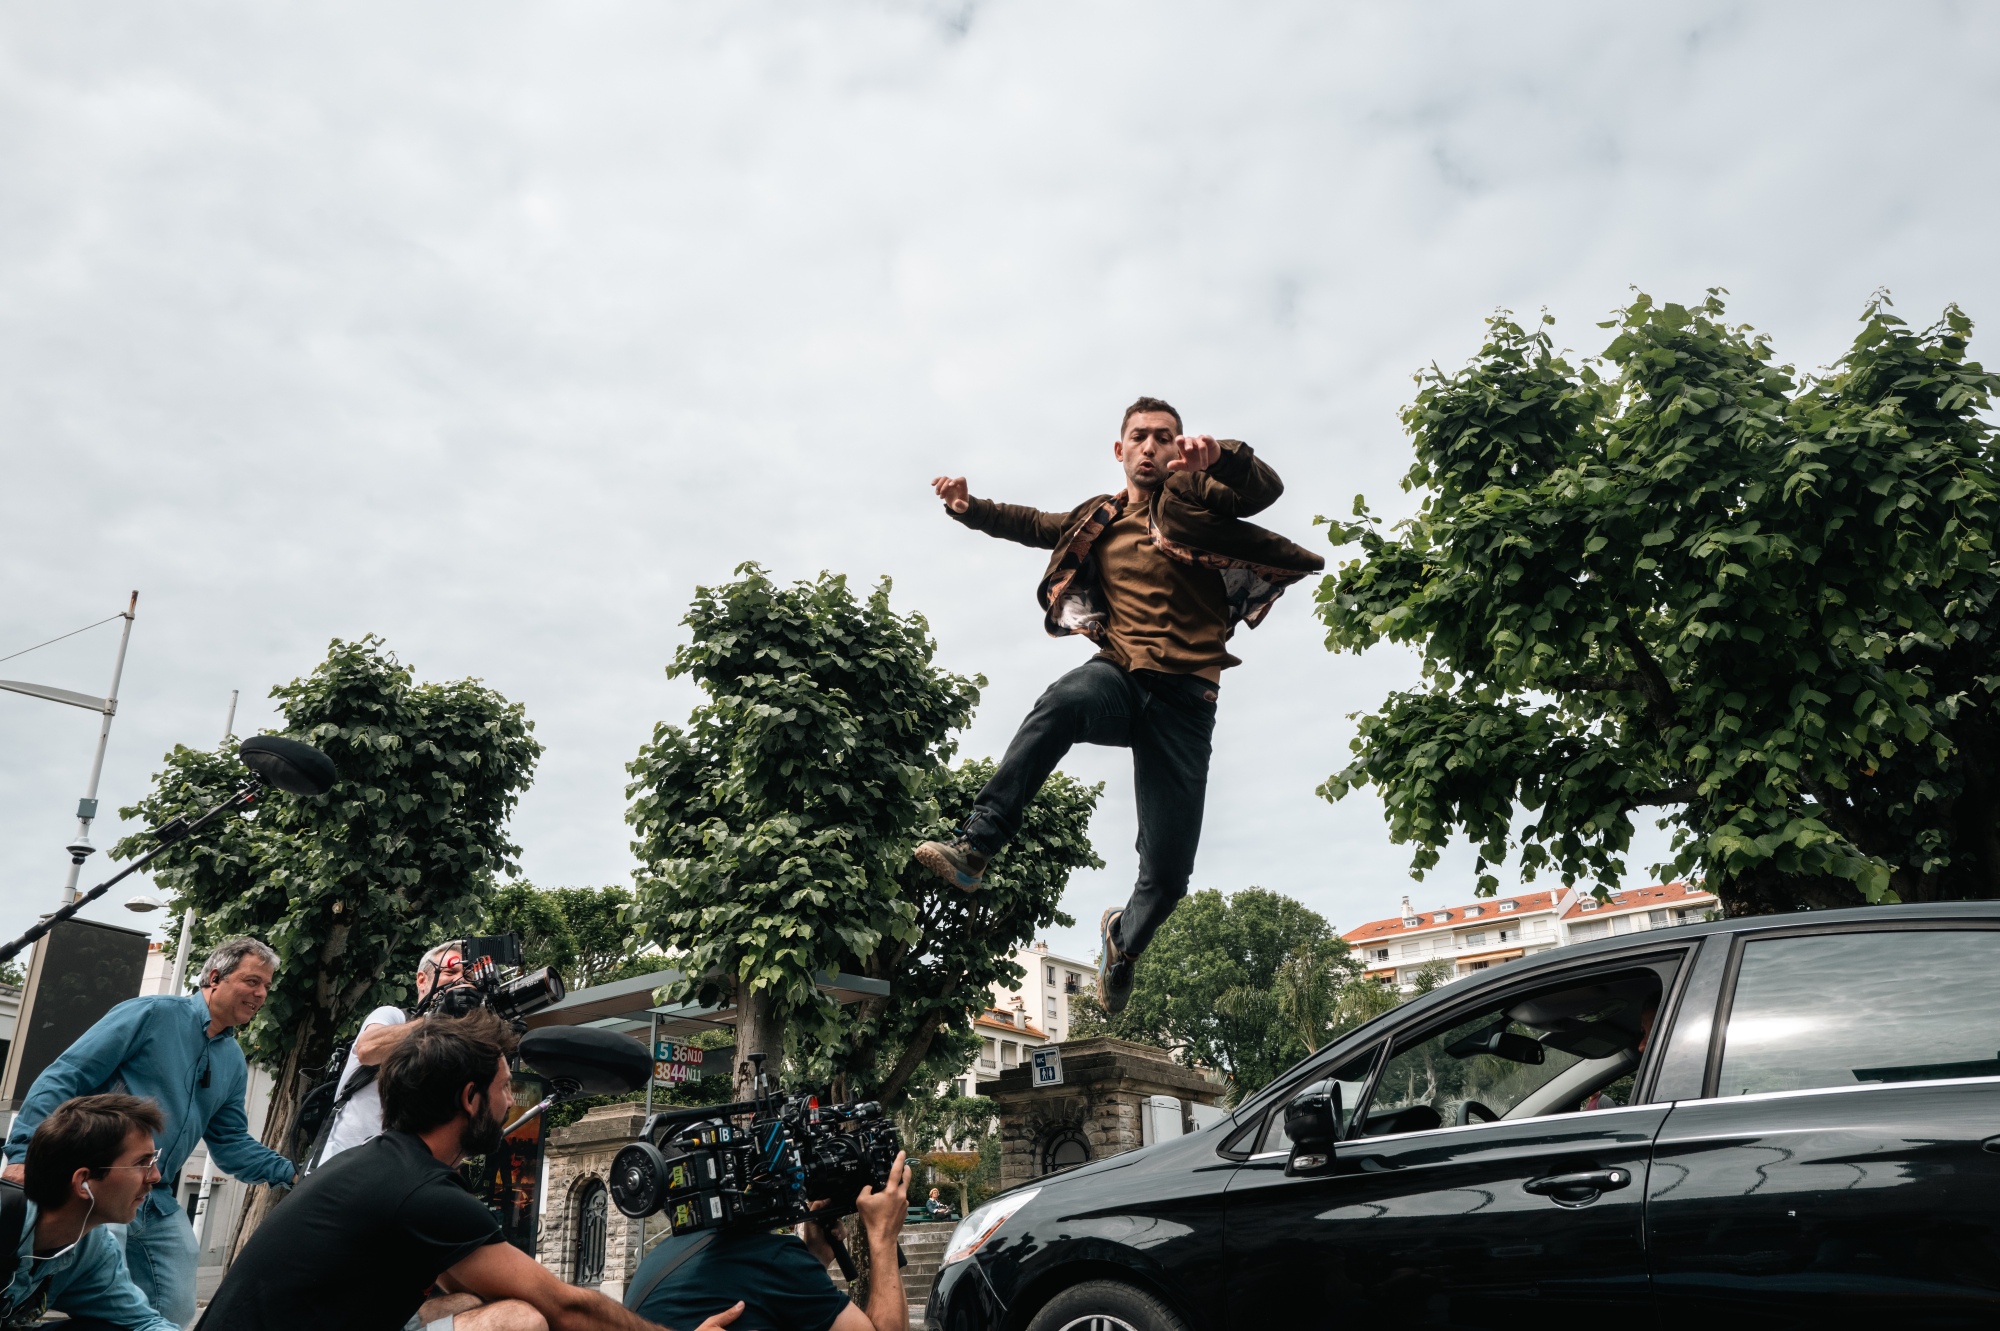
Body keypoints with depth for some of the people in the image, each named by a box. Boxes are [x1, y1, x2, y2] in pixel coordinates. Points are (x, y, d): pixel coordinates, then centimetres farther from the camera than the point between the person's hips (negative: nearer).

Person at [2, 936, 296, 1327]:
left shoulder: (234, 1062, 12)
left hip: (159, 1206, 7)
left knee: (176, 1311, 8)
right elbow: (63, 1078, -12)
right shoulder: (153, 1014, -9)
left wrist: (291, 1172, 2)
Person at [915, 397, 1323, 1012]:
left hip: (1185, 698, -2)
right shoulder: (1100, 519, 18)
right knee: (1064, 700, -38)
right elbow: (1034, 524, 34)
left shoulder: (1196, 497, 7)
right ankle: (974, 849, -40)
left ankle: (1125, 939, 30)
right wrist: (969, 507, 17)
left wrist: (1219, 455, -33)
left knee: (1169, 873, -4)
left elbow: (1266, 488, -12)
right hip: (1120, 678, 2)